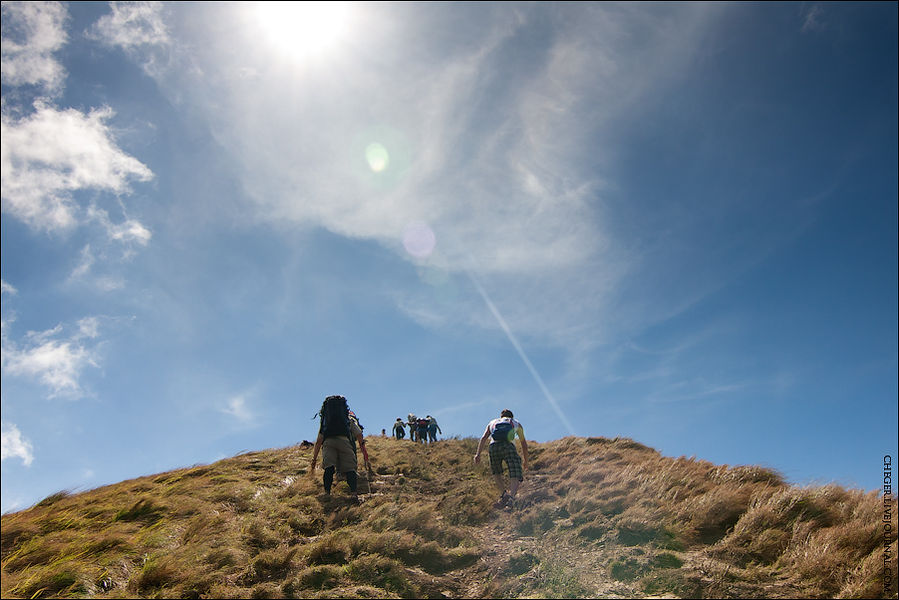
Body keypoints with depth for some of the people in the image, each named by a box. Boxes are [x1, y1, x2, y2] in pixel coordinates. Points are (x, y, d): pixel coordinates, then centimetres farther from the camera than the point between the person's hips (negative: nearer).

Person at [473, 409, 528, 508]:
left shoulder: (493, 423, 35)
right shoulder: (516, 423, 33)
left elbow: (483, 438, 17)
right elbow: (524, 445, 37)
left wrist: (478, 454, 7)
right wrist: (525, 461, 49)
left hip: (494, 446, 2)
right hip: (508, 446, -2)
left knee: (496, 473, 25)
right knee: (515, 477, -3)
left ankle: (504, 493, 6)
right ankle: (511, 496, -30)